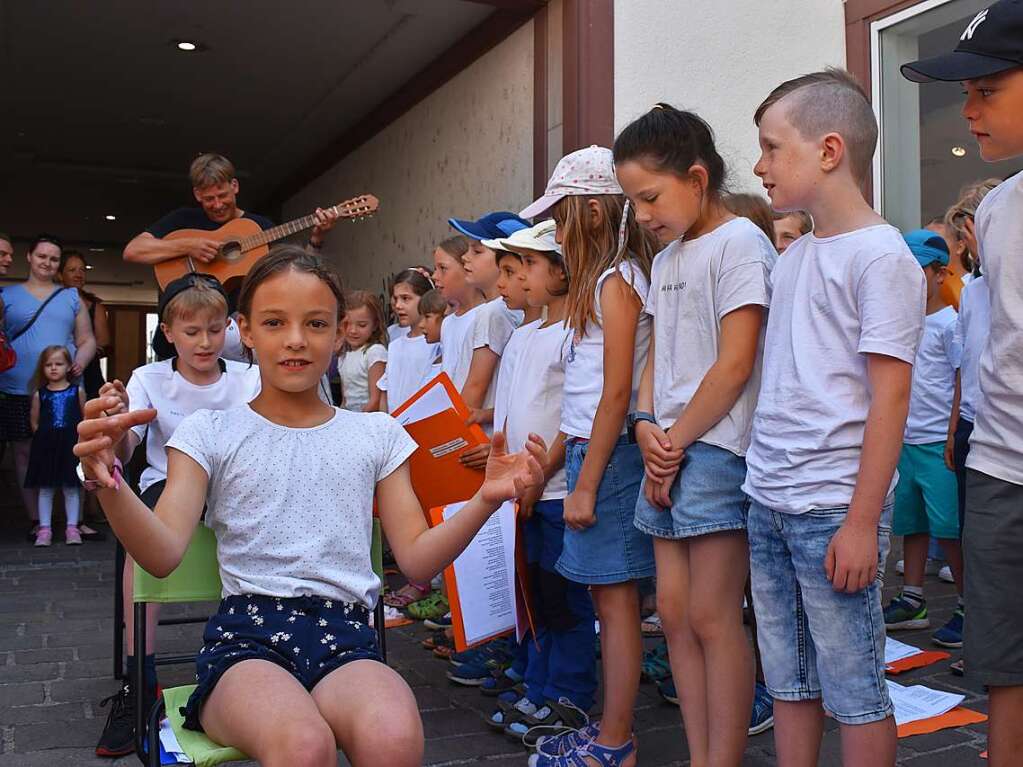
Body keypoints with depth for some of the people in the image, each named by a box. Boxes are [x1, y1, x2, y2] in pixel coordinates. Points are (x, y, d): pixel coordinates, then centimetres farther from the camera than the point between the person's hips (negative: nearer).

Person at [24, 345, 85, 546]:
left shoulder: (77, 392, 3)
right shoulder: (39, 394, 5)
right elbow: (35, 422, 9)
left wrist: (79, 437, 0)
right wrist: (45, 437, 1)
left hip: (71, 444, -1)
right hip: (46, 445, 1)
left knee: (71, 488, 3)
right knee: (45, 488, 5)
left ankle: (72, 528, 9)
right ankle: (45, 529, 11)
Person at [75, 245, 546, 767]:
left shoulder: (376, 434, 16)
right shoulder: (211, 432, 11)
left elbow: (417, 559, 10)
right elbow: (163, 556, -2)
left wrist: (485, 499, -6)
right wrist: (108, 483, -21)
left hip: (345, 632, 2)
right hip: (247, 631, -1)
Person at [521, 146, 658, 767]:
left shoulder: (616, 280, -12)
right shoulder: (611, 278, 14)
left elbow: (617, 392, -18)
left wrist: (587, 483, -16)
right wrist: (580, 471, 13)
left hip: (608, 454, -9)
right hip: (593, 450, 9)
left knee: (615, 598, 0)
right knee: (609, 597, 13)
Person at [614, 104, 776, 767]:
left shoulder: (740, 242, -7)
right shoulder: (667, 259, 18)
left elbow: (735, 365, -13)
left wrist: (677, 439, -9)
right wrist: (648, 428, 1)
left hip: (719, 448, -8)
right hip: (669, 452, 8)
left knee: (711, 617, -4)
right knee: (674, 614, 9)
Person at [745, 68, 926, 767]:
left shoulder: (880, 255, -10)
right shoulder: (793, 256, 13)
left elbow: (890, 398, -13)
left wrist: (861, 522, -15)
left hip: (833, 508, -7)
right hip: (768, 501, 7)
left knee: (854, 690, 4)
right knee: (789, 682, 16)